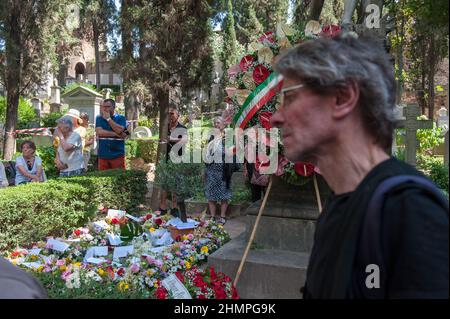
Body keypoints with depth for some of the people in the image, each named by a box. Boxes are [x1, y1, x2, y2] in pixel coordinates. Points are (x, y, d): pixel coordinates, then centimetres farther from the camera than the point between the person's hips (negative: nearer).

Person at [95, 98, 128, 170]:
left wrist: (108, 119, -8)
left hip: (117, 155, -2)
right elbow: (99, 132, -7)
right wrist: (116, 134, -11)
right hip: (103, 156, 2)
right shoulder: (99, 118, 10)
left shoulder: (121, 118, 4)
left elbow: (120, 131, -14)